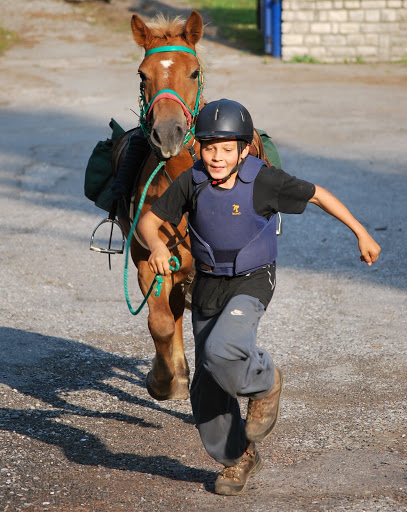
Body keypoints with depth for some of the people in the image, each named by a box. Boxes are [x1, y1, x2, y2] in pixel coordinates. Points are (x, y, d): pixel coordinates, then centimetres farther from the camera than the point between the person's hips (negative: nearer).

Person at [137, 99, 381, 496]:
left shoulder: (263, 180, -17)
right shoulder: (192, 183, -11)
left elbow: (317, 195, -5)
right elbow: (149, 220, -4)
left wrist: (361, 233, 1)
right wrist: (156, 246, -27)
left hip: (252, 284, -4)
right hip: (208, 286, 4)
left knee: (220, 352, -30)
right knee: (208, 387, 8)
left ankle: (264, 383, 5)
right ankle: (239, 459, 30)